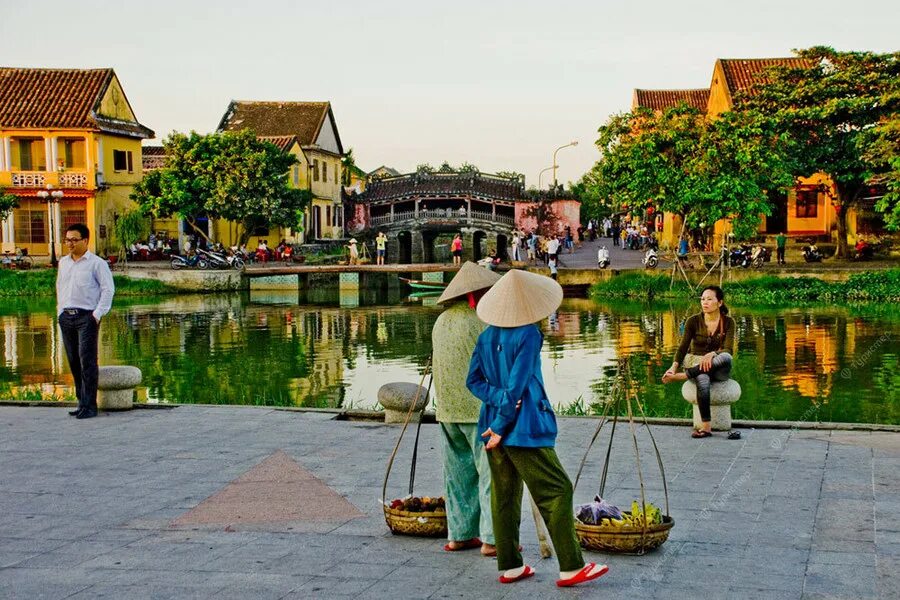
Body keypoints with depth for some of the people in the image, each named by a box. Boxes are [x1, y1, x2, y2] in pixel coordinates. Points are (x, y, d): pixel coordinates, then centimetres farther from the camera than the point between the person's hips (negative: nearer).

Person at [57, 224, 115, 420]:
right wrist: (60, 311, 15)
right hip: (66, 316, 6)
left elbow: (108, 289, -6)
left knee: (87, 361, -9)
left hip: (86, 317, -6)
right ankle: (82, 402, 16)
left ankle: (89, 406, -8)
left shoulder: (97, 263, -4)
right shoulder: (63, 262, 15)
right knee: (74, 362, 8)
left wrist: (98, 314, -11)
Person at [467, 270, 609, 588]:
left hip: (494, 426, 7)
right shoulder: (528, 334, -12)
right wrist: (501, 426, -10)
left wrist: (499, 400, -7)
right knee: (557, 490, -2)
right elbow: (518, 384, -15)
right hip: (524, 428, -7)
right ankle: (571, 568, -3)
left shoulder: (486, 336, 7)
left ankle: (510, 566, 17)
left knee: (504, 496, 12)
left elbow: (474, 380, 5)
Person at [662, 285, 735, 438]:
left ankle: (682, 376, -33)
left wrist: (712, 354, -35)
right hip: (696, 364, 0)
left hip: (719, 369, 1)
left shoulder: (728, 322, -4)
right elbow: (683, 347, -7)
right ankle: (706, 427, -43)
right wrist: (674, 366, -26)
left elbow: (728, 350, -14)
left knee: (726, 357, -38)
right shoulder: (694, 321, -3)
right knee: (703, 381, -39)